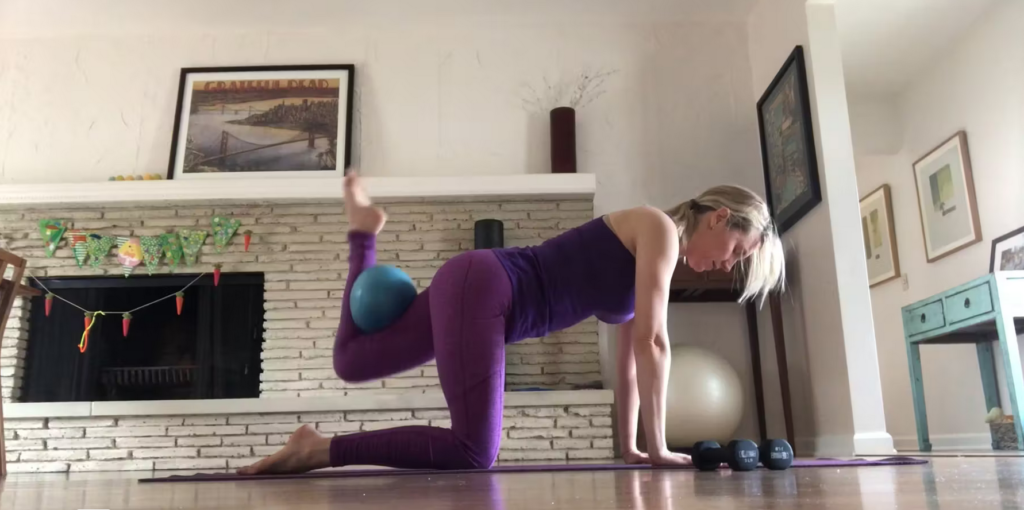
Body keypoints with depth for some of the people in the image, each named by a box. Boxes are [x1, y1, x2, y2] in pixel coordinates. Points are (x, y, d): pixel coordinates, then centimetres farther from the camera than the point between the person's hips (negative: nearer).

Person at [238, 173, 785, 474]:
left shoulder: (653, 260, 18)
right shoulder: (659, 229, -9)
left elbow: (630, 358, 18)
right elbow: (652, 342, -16)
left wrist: (628, 446, 16)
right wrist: (657, 446, -10)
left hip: (483, 294, 9)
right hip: (480, 284, -9)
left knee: (350, 362, 20)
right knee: (474, 453, -16)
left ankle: (365, 230, 28)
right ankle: (321, 450, -13)